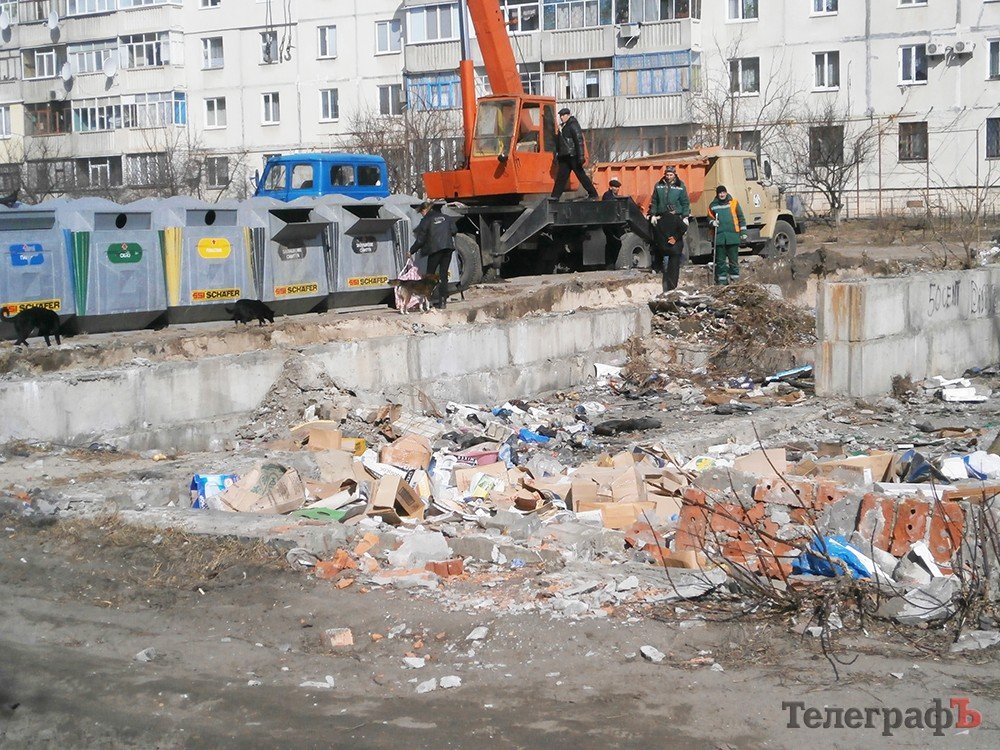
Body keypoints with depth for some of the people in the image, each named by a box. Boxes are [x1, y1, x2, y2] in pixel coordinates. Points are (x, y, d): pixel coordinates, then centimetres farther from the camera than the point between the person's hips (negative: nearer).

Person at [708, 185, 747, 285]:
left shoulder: (734, 203, 5)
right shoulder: (713, 205, 10)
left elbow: (741, 218, 8)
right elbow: (710, 218, 21)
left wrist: (743, 233, 5)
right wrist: (712, 222, -3)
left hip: (733, 235, -1)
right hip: (719, 236, 1)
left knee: (733, 259, 2)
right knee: (720, 260, 2)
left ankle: (734, 279, 10)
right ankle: (721, 280, 6)